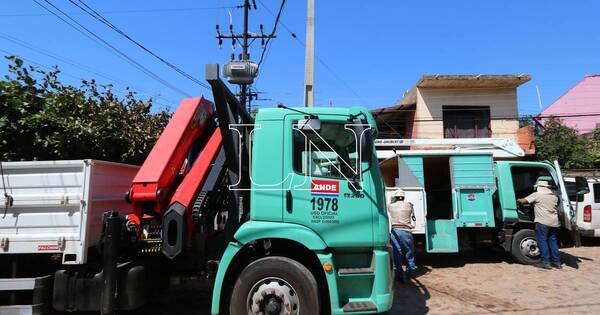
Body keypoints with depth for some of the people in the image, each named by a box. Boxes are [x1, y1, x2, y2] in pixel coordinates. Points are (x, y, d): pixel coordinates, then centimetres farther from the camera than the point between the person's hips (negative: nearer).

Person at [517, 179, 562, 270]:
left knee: (542, 241, -1)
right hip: (554, 222, 7)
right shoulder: (554, 196, 14)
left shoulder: (537, 195, -5)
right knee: (552, 241, 14)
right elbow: (557, 207, 23)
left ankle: (546, 262, -2)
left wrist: (518, 200, 13)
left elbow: (523, 201, -6)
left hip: (542, 222, -7)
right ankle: (557, 262, 16)